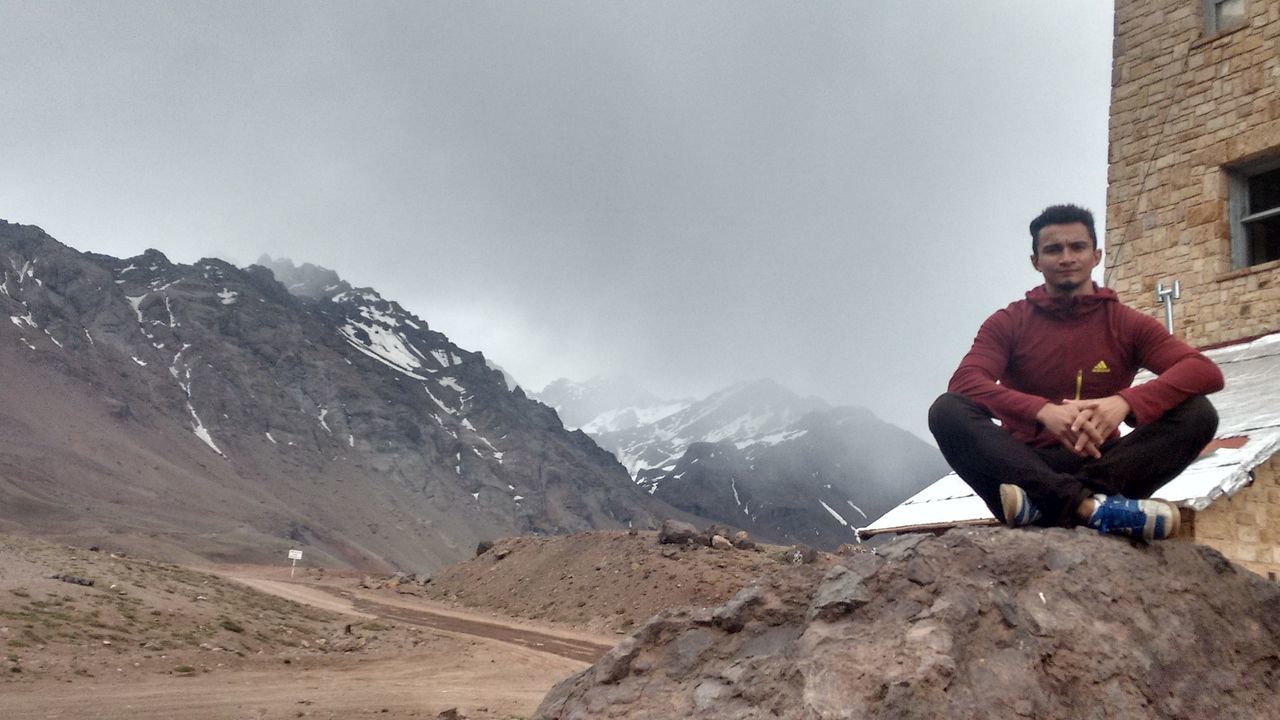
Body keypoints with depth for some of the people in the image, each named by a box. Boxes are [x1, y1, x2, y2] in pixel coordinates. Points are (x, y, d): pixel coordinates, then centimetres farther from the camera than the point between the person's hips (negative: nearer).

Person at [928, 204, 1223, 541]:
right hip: (1026, 467, -1)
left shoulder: (1128, 324, 7)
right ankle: (1088, 506, -43)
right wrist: (1043, 411, -32)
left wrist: (1125, 401, -29)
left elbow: (1206, 372, -9)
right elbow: (964, 382, -14)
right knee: (947, 410, -26)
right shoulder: (1008, 323, 5)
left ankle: (1046, 503, -36)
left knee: (1198, 412, -19)